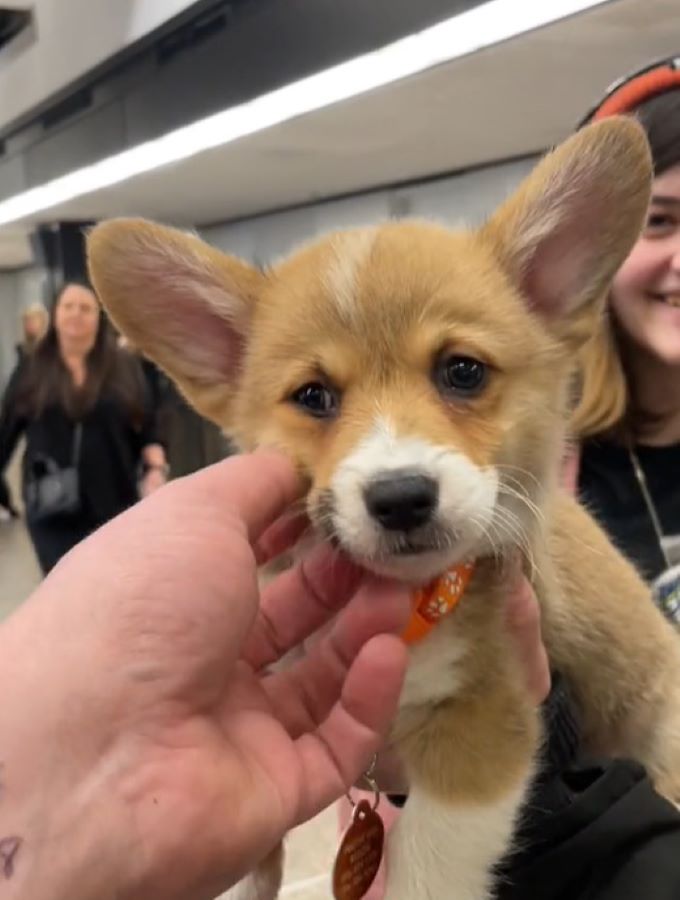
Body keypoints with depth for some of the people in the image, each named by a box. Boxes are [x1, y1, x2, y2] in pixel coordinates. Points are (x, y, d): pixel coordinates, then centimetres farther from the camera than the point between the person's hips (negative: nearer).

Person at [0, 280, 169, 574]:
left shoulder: (124, 367, 4)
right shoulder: (31, 370, 5)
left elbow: (147, 428, 5)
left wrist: (156, 468, -10)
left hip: (114, 507, 1)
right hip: (52, 512, 0)